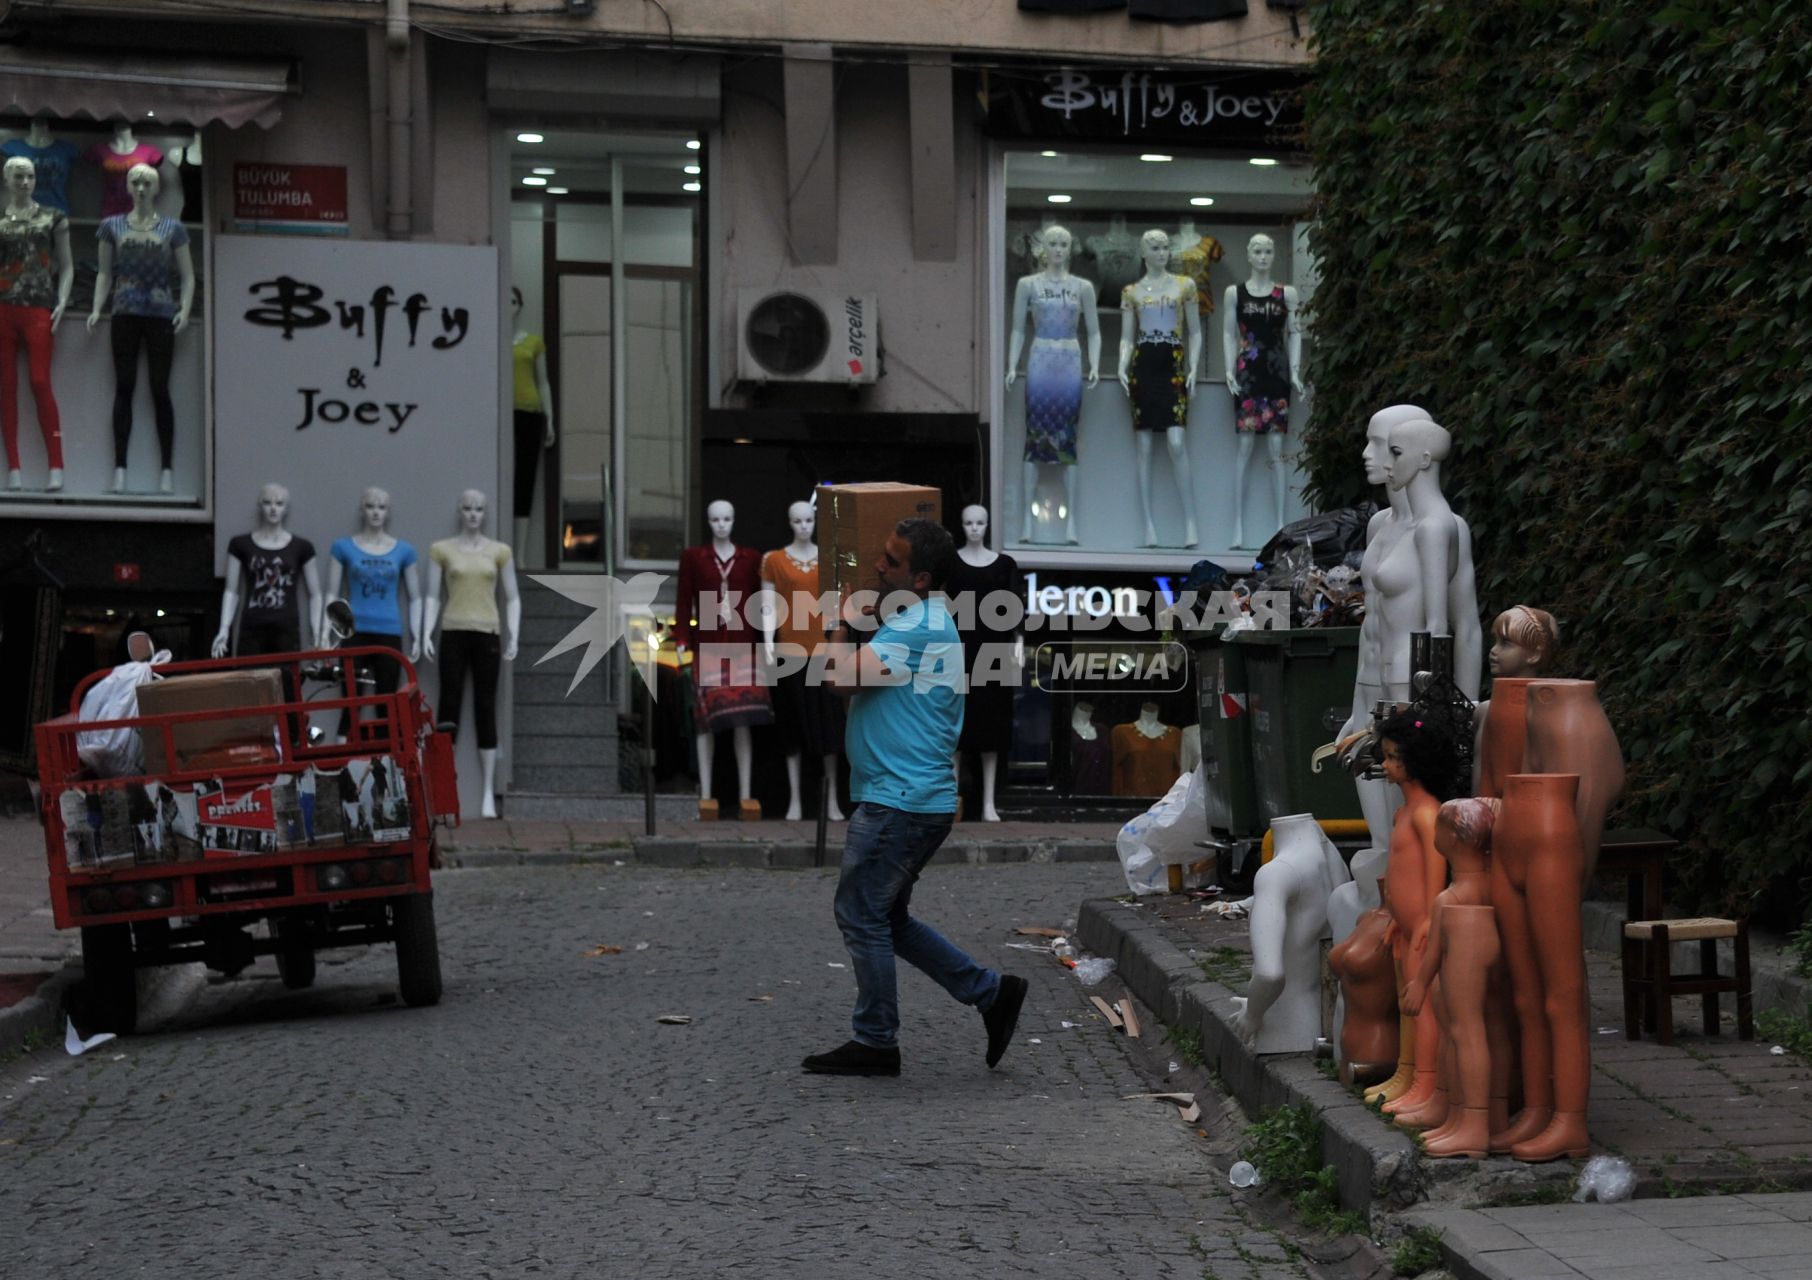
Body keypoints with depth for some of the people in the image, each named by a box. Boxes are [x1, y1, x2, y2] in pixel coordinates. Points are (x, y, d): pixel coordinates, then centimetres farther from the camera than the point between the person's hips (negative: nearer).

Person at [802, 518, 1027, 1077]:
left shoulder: (919, 626, -17)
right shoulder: (922, 620, 17)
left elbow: (843, 677, -23)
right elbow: (857, 687, 25)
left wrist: (846, 621, -6)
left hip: (901, 802, -11)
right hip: (911, 800, 11)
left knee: (861, 915, -2)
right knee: (886, 918, 16)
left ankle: (875, 1042, 7)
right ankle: (991, 992, 19)